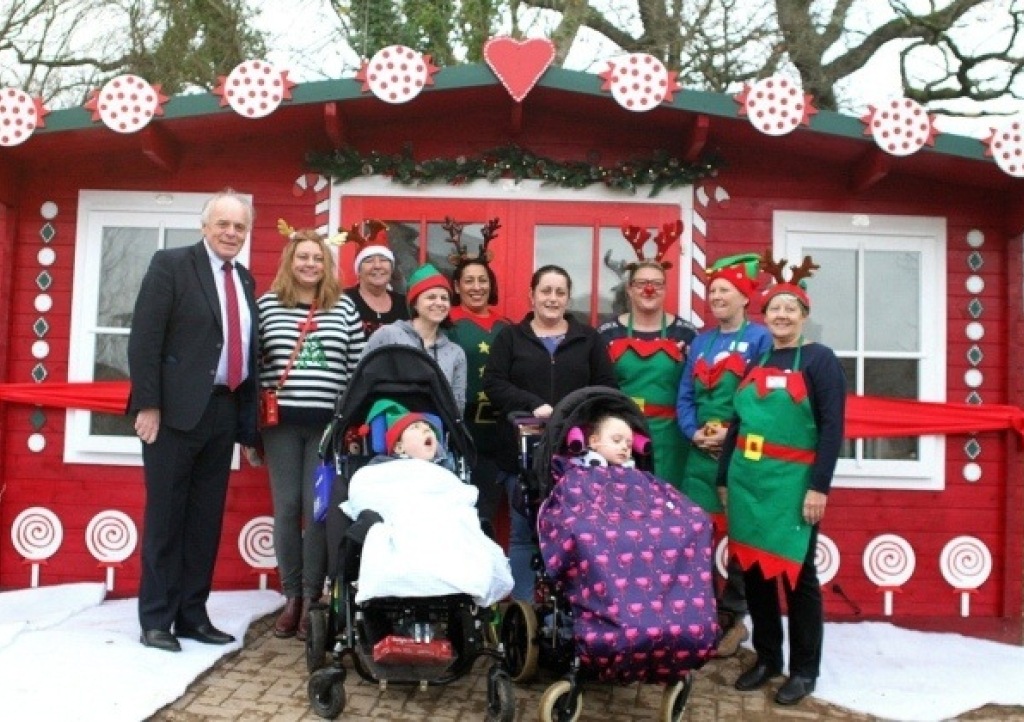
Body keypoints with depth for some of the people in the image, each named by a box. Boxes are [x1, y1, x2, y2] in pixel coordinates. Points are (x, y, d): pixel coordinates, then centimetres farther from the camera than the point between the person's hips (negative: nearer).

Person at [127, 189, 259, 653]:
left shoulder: (246, 281, 14)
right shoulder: (171, 265, -3)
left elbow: (247, 350, 13)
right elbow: (144, 338, -9)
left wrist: (249, 418, 8)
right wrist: (148, 404, -15)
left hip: (224, 411, 6)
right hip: (177, 409, -6)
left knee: (207, 518, 10)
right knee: (165, 515, 2)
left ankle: (192, 614, 19)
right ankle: (155, 618, 13)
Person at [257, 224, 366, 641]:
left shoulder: (344, 307, 7)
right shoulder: (268, 304, 6)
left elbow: (358, 364, 6)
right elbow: (254, 360, 7)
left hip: (328, 422, 0)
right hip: (282, 421, 1)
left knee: (317, 508, 0)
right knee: (286, 508, 4)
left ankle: (312, 598, 10)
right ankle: (291, 597, 15)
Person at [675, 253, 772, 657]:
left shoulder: (760, 338, -2)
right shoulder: (701, 342, 15)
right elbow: (684, 396, 11)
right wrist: (694, 432, -6)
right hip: (700, 454, 5)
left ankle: (731, 617, 19)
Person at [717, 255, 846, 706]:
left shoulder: (819, 359, -2)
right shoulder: (755, 362, 14)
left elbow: (832, 427, -9)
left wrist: (820, 486, -16)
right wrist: (724, 478, 15)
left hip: (792, 484, -5)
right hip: (747, 482, 5)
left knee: (796, 574, 3)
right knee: (754, 570, 10)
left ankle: (804, 670, 17)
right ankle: (766, 659, 25)